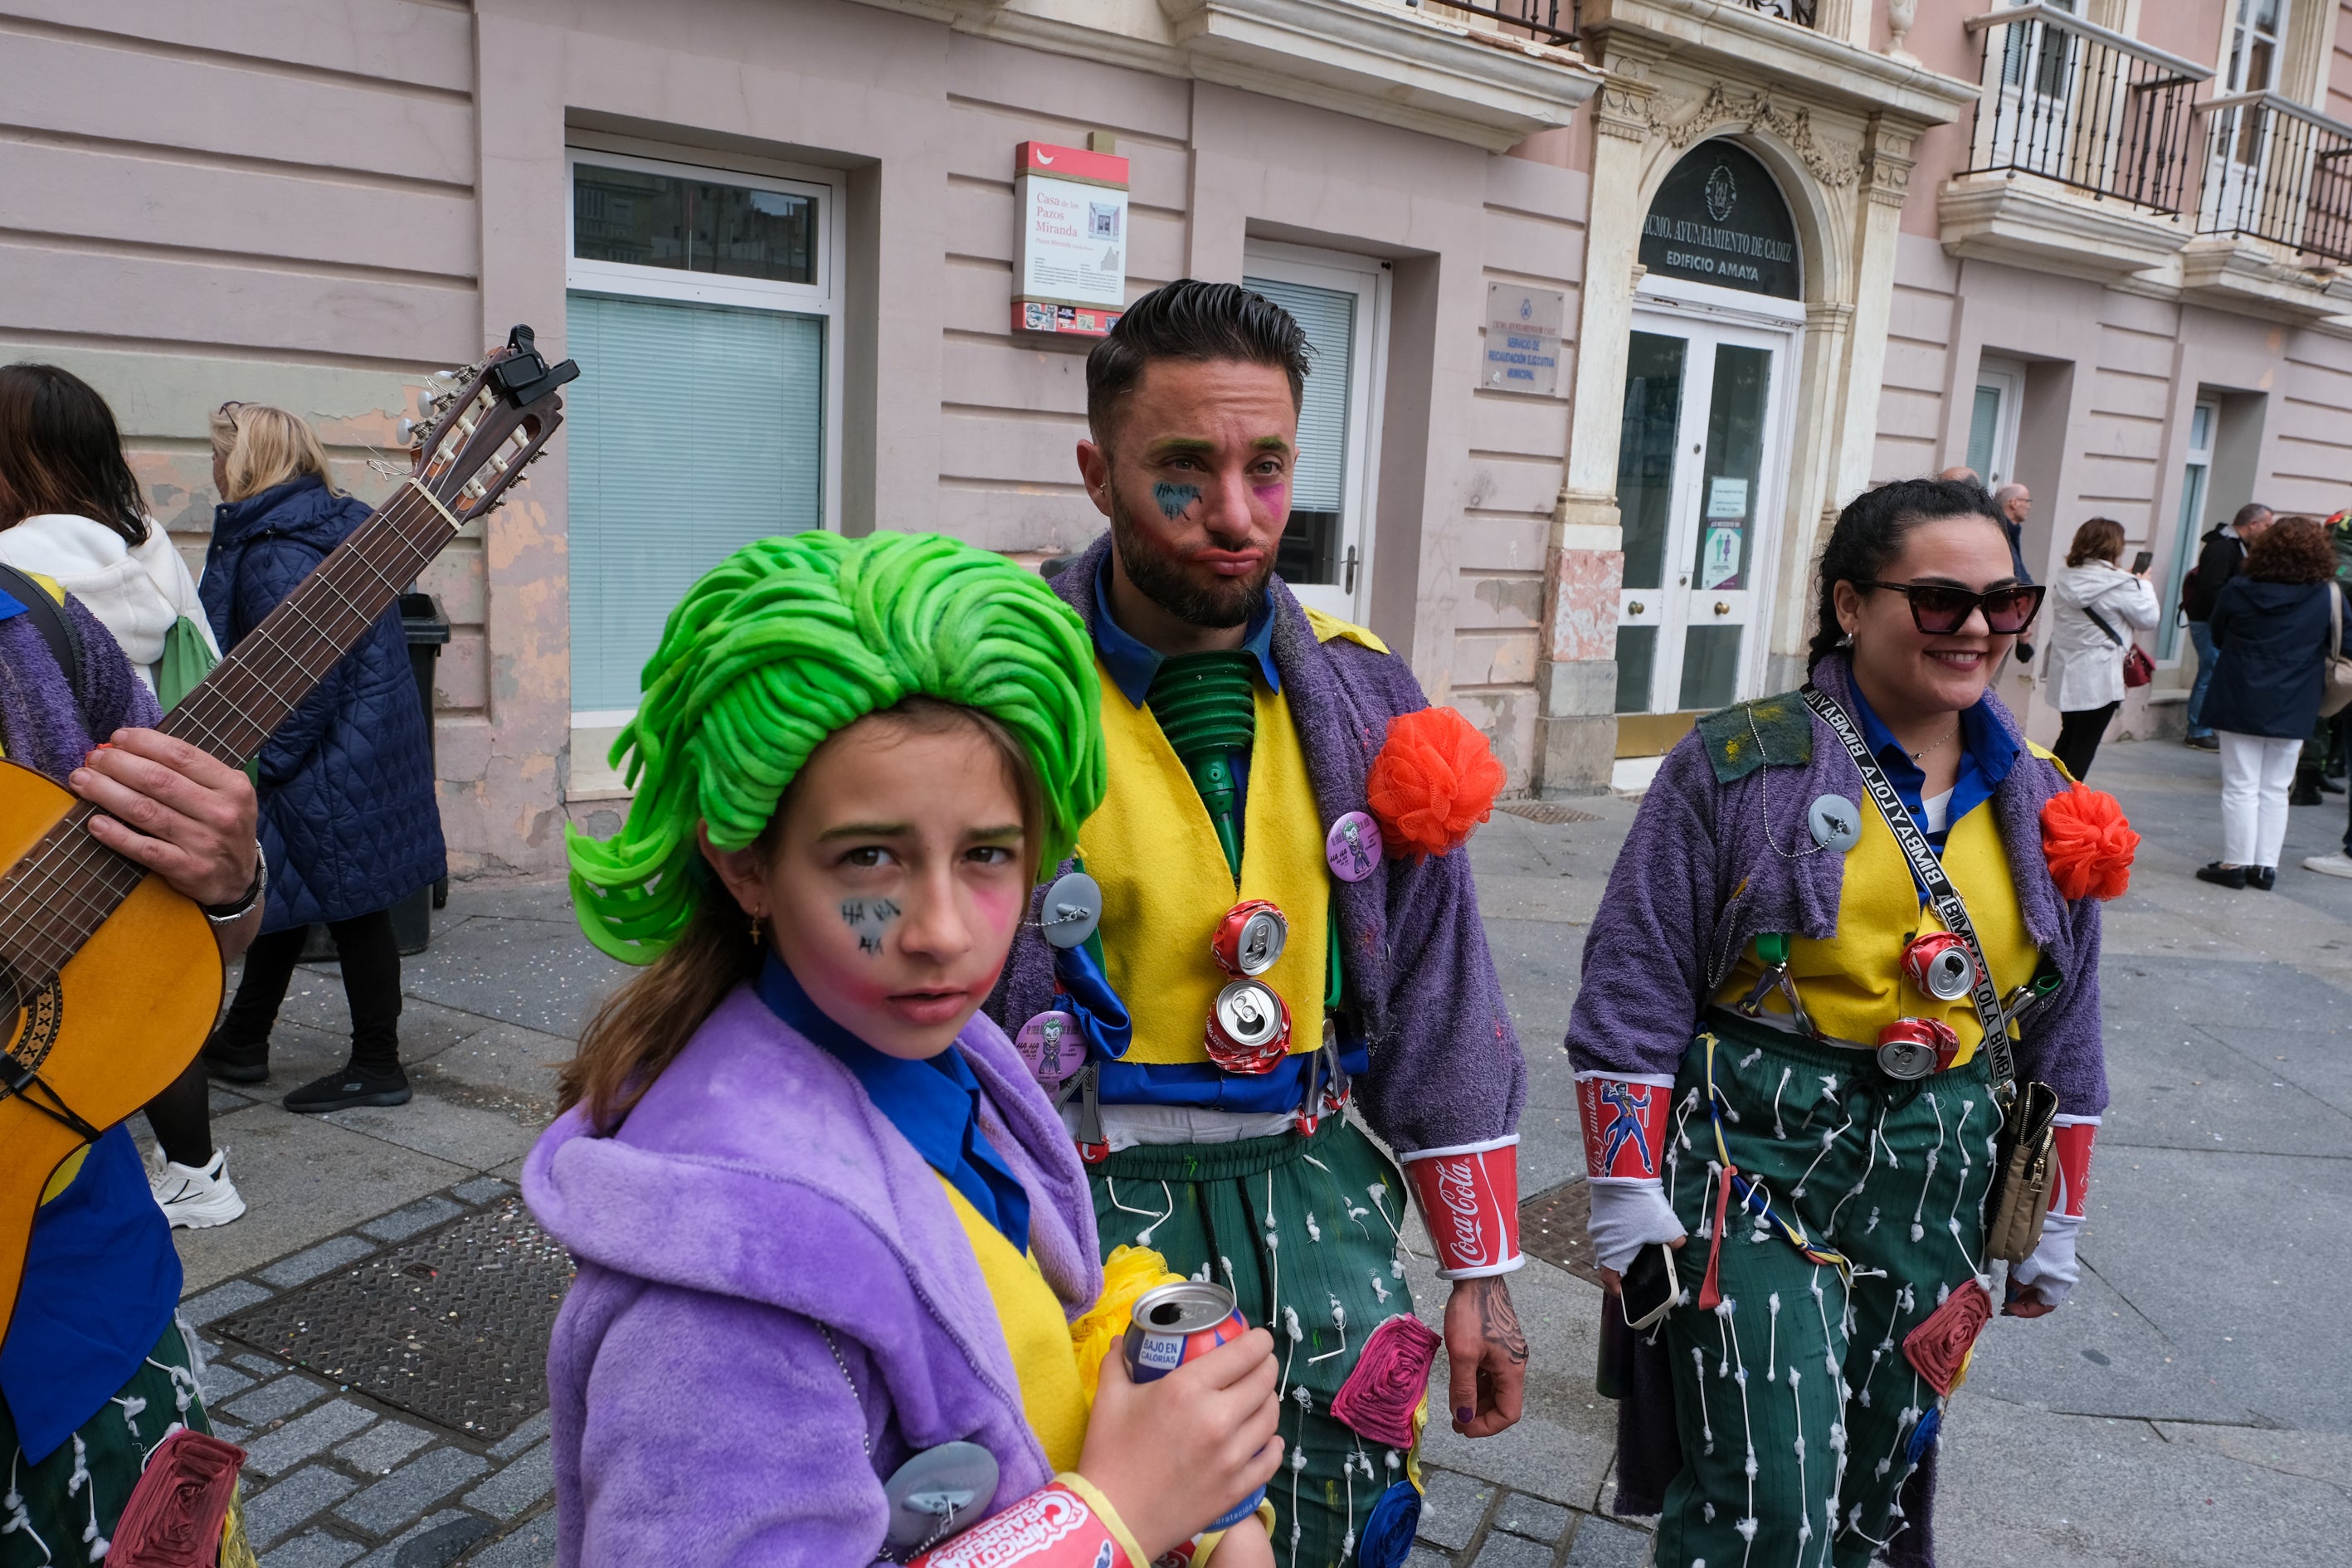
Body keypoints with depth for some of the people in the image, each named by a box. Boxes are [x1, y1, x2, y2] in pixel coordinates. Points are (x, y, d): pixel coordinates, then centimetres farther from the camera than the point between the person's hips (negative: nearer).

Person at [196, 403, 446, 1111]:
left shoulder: (273, 550, -18)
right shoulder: (336, 523, 12)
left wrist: (264, 765, -16)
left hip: (334, 763, -10)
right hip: (371, 743, 10)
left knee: (349, 906, 0)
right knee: (289, 890, 18)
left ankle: (377, 1065, 11)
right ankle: (241, 1042, 31)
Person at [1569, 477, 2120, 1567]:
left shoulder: (2043, 805, 7)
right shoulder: (1740, 765, -8)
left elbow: (2063, 1037, 16)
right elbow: (1634, 990, -9)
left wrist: (2055, 1222, 17)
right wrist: (1626, 1191, -11)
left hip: (1937, 1190, 5)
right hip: (1753, 1165, -5)